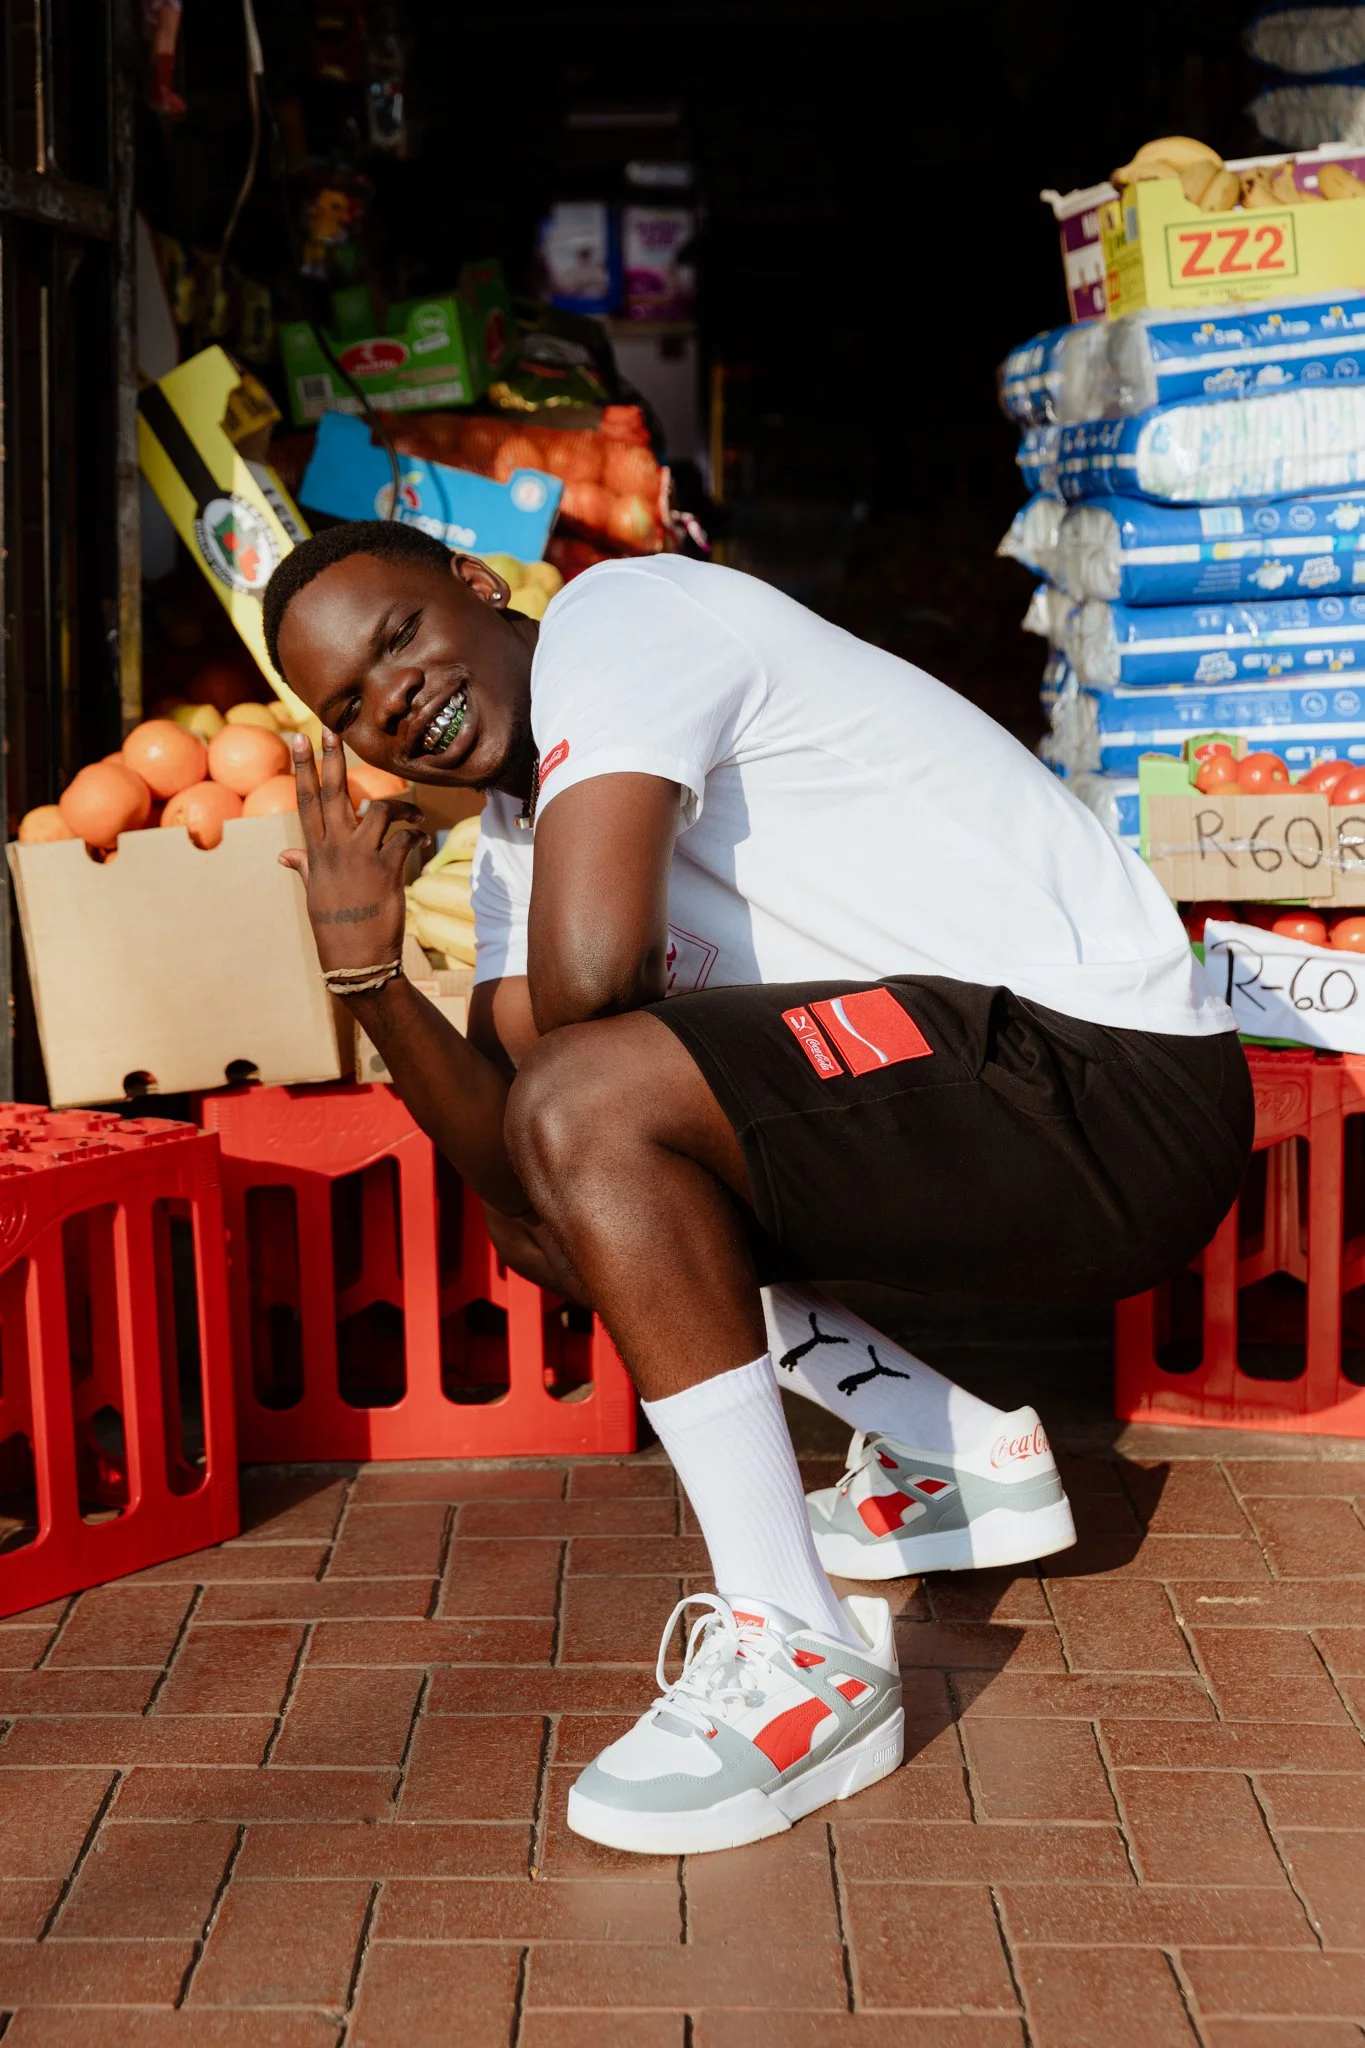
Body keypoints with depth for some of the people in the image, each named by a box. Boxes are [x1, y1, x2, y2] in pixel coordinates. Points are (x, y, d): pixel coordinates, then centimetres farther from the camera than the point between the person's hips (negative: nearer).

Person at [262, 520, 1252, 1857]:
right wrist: (367, 979, -7)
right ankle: (967, 1461, 19)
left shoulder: (612, 614, -11)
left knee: (589, 1103, -24)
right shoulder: (519, 841, 15)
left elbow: (593, 963, -26)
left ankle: (800, 1657, -17)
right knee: (545, 1212, 17)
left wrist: (574, 1091, -4)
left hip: (1113, 1078, -10)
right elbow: (506, 1162, 6)